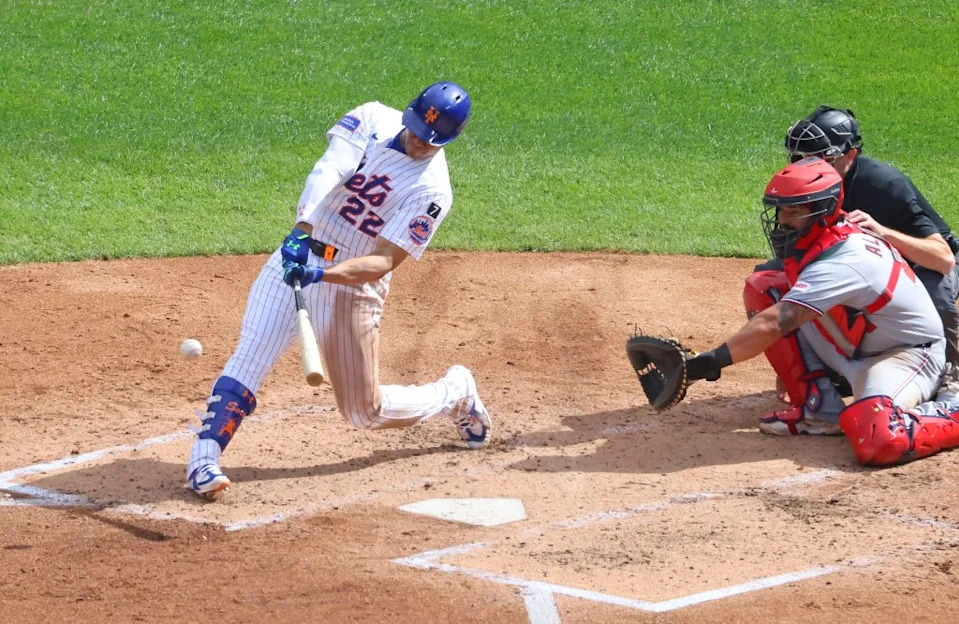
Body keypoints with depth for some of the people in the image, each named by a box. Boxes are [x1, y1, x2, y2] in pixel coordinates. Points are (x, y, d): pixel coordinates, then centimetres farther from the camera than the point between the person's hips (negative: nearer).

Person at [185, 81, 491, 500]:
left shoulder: (433, 191, -14)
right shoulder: (373, 119, -5)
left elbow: (384, 262, -21)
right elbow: (327, 171, -21)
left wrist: (322, 274, -37)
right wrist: (303, 231, -37)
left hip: (354, 284, -2)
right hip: (297, 257, 2)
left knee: (365, 412, 6)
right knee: (251, 355, -20)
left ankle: (456, 394, 32)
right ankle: (204, 458, -22)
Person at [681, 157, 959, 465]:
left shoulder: (843, 261, -31)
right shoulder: (830, 240, -4)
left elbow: (772, 324, -40)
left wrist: (709, 362, -46)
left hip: (909, 355, -10)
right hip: (858, 351, 10)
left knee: (878, 442, -39)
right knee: (761, 288, -4)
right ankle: (819, 409, 1)